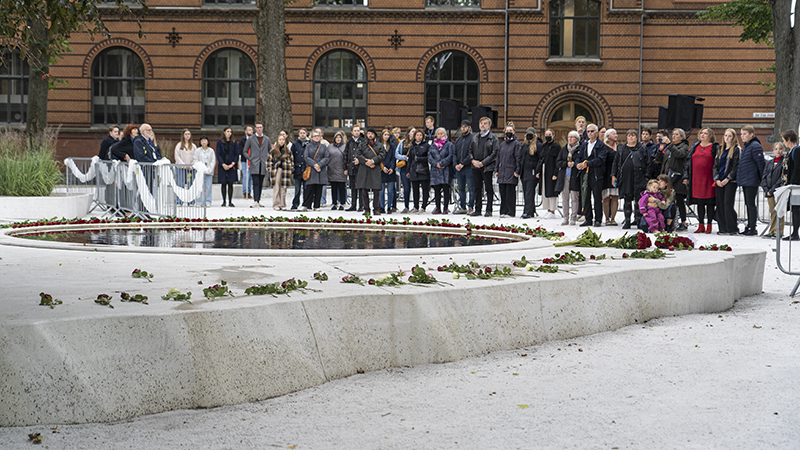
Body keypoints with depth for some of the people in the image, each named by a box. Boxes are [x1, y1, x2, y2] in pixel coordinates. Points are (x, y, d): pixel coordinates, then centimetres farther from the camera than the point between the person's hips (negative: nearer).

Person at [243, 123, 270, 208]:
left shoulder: (267, 139, 12)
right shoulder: (250, 139, 5)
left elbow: (271, 151, 22)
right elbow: (245, 151, 8)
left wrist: (268, 159, 7)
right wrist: (250, 159, -4)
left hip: (263, 166, 3)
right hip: (254, 166, -3)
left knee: (260, 184, 6)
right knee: (256, 183, -12)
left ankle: (258, 200, 12)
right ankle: (255, 201, -17)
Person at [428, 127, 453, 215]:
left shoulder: (449, 145, 7)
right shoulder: (432, 146, 18)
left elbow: (450, 156, -5)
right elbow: (429, 157, 7)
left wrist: (441, 164, -14)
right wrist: (436, 164, -10)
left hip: (446, 170, -4)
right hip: (435, 170, 4)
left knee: (446, 189, -8)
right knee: (436, 190, 1)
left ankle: (445, 208, -7)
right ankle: (438, 208, 5)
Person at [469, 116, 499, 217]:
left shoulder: (493, 138, -3)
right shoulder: (476, 138, 16)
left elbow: (495, 153, -9)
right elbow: (470, 151, 19)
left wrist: (483, 163, -14)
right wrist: (473, 160, -2)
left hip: (487, 167, -6)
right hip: (475, 167, 6)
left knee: (489, 189, -2)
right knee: (477, 189, 9)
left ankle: (489, 210, 1)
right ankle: (477, 210, 14)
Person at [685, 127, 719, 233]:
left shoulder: (715, 147, 1)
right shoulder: (695, 147, 15)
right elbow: (688, 161, 16)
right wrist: (686, 176, 10)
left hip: (709, 179, -4)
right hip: (696, 179, 4)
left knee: (709, 202, -1)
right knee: (699, 202, 6)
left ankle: (709, 226, 6)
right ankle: (701, 225, 12)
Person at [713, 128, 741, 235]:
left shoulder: (737, 149, -2)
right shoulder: (721, 150, 18)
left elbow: (736, 166, -9)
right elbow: (715, 165, 16)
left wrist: (727, 179, -13)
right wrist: (717, 179, 1)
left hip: (730, 181, -6)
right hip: (720, 181, 6)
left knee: (728, 204, -12)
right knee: (720, 204, 3)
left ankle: (733, 229, -8)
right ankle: (723, 228, 8)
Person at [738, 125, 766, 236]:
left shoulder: (755, 146, -13)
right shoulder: (745, 146, 15)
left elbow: (760, 164, -15)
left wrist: (762, 180, -14)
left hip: (752, 181, -9)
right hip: (744, 181, 9)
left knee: (751, 204, -6)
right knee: (748, 204, 13)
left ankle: (752, 229, -2)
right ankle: (749, 227, 19)